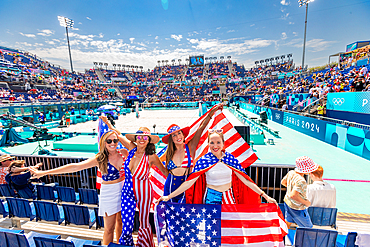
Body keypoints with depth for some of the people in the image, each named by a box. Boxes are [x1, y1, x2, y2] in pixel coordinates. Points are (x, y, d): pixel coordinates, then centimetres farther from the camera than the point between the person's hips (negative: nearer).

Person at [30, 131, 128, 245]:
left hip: (123, 189, 3)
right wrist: (45, 172, -18)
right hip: (108, 192, -3)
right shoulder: (99, 158, -15)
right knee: (109, 228, 9)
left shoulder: (123, 152, -7)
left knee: (121, 221, 22)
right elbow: (75, 167, -17)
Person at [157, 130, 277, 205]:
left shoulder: (230, 158, -5)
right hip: (211, 198, -2)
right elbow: (189, 182, -12)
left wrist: (265, 196, 0)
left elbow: (245, 179, 0)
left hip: (229, 198, 2)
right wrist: (169, 196, -16)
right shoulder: (203, 160, -11)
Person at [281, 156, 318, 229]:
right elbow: (293, 195, -37)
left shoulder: (291, 173, -8)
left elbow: (283, 182, 8)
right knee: (308, 227, 18)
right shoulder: (301, 181, -33)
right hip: (297, 208, -8)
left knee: (288, 222, 27)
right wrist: (305, 202, -22)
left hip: (287, 202, 8)